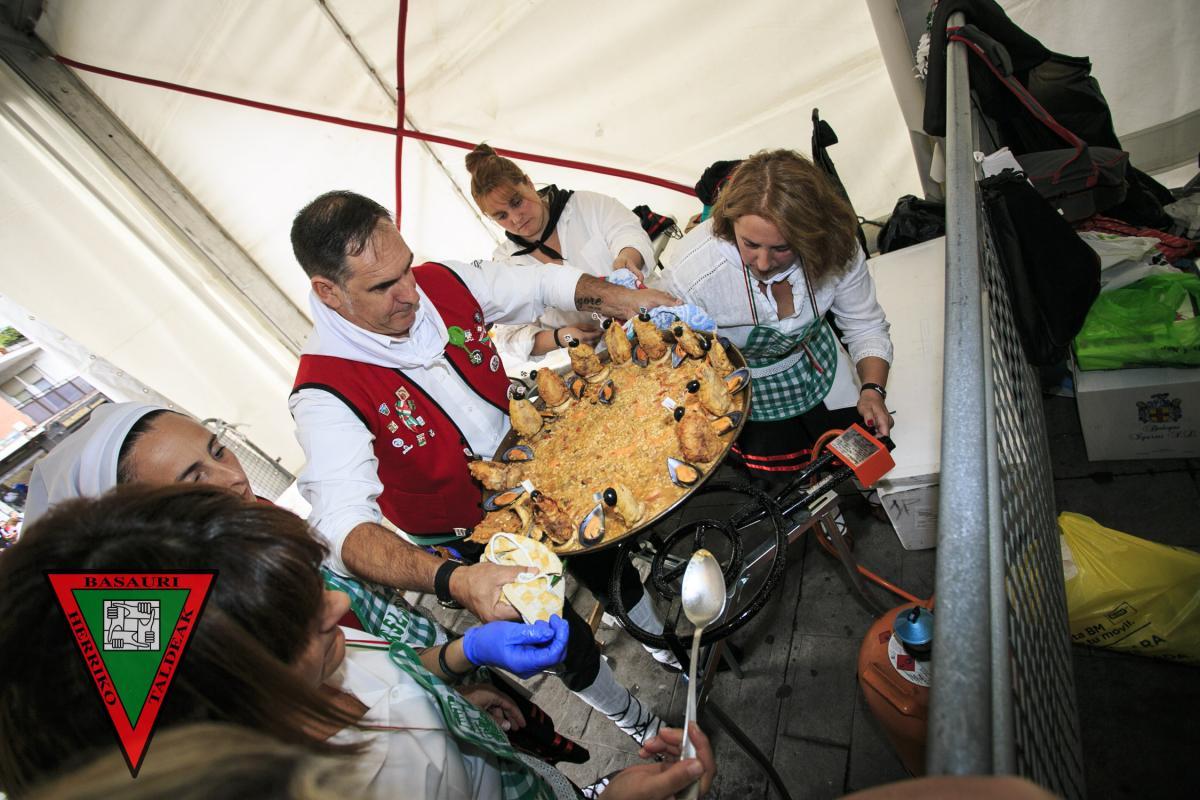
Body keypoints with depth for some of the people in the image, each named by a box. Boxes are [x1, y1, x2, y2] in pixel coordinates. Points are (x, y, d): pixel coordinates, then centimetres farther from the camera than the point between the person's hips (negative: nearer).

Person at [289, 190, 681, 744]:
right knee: (567, 641, 6)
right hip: (466, 542, -5)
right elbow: (345, 527, -41)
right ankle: (630, 717, 42)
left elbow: (542, 283, -3)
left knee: (610, 560, 23)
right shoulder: (324, 394, -32)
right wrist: (455, 581, -58)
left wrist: (621, 297, -20)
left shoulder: (442, 283, -17)